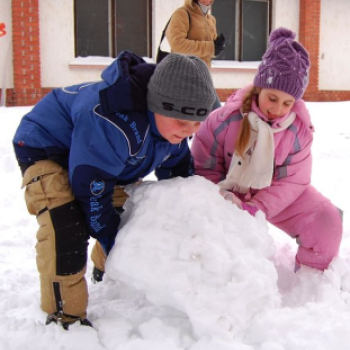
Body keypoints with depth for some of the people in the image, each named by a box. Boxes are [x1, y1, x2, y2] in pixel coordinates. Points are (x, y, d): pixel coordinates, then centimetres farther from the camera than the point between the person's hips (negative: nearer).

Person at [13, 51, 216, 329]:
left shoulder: (173, 121, -14)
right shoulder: (113, 122, -43)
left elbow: (178, 171, 2)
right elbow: (91, 190, -34)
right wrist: (113, 244, -22)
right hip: (45, 149, -8)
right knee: (65, 226, -29)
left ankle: (107, 269, 37)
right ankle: (64, 314, -12)